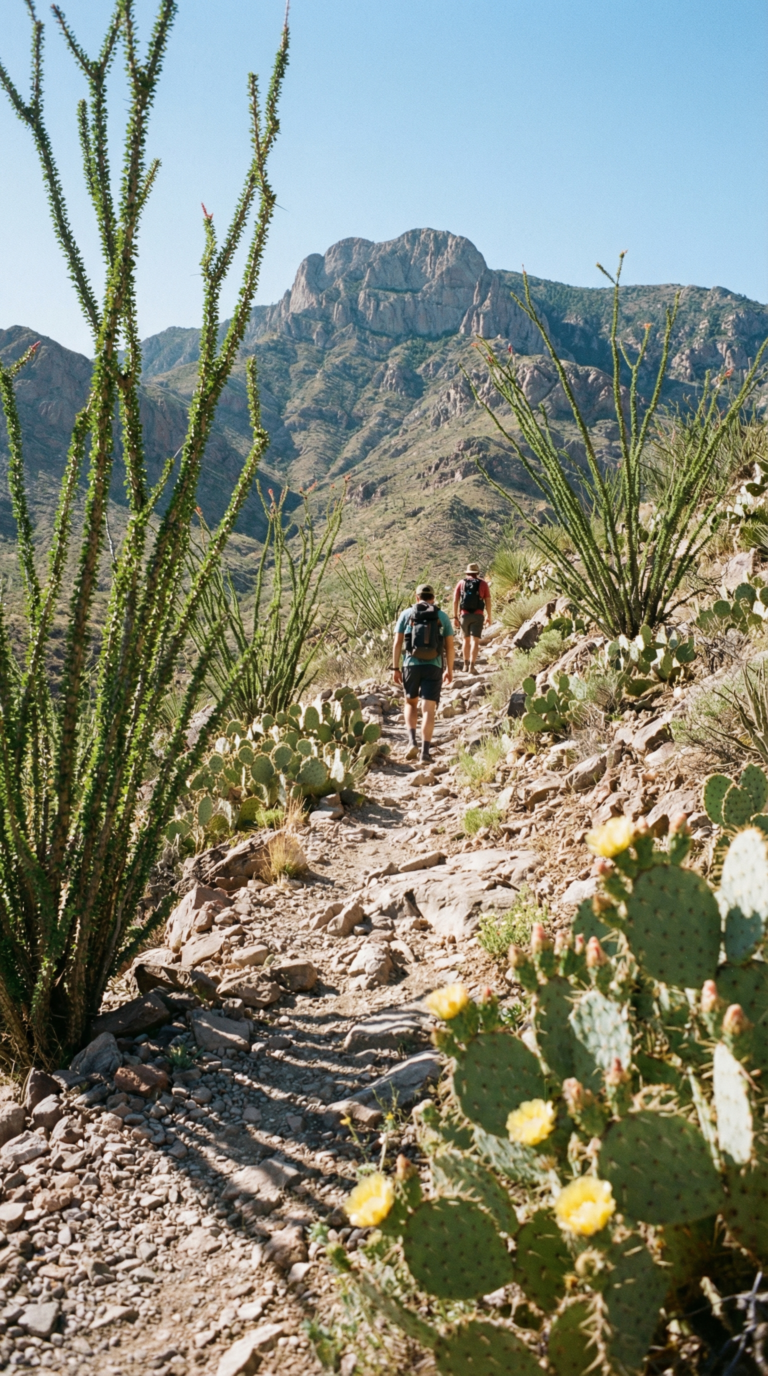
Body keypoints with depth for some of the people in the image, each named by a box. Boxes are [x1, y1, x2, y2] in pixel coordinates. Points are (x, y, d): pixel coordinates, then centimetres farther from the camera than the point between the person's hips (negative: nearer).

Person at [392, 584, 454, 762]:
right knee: (428, 709, -2)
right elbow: (450, 646, 7)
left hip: (411, 665, 0)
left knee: (411, 703, 19)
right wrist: (450, 670, 16)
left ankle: (412, 741, 1)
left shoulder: (406, 614, 7)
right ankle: (425, 751, -11)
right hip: (433, 667, 0)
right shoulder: (443, 616, 8)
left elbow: (397, 643, 1)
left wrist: (395, 668, 4)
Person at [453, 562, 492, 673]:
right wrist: (488, 616, 14)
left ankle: (466, 664, 28)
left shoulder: (461, 583, 7)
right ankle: (472, 667, -18)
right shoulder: (483, 583, 3)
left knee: (466, 639, 20)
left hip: (465, 615, 2)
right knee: (475, 641, -7)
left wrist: (455, 617, 1)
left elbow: (455, 601, -1)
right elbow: (488, 602, 2)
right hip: (477, 616, -2)